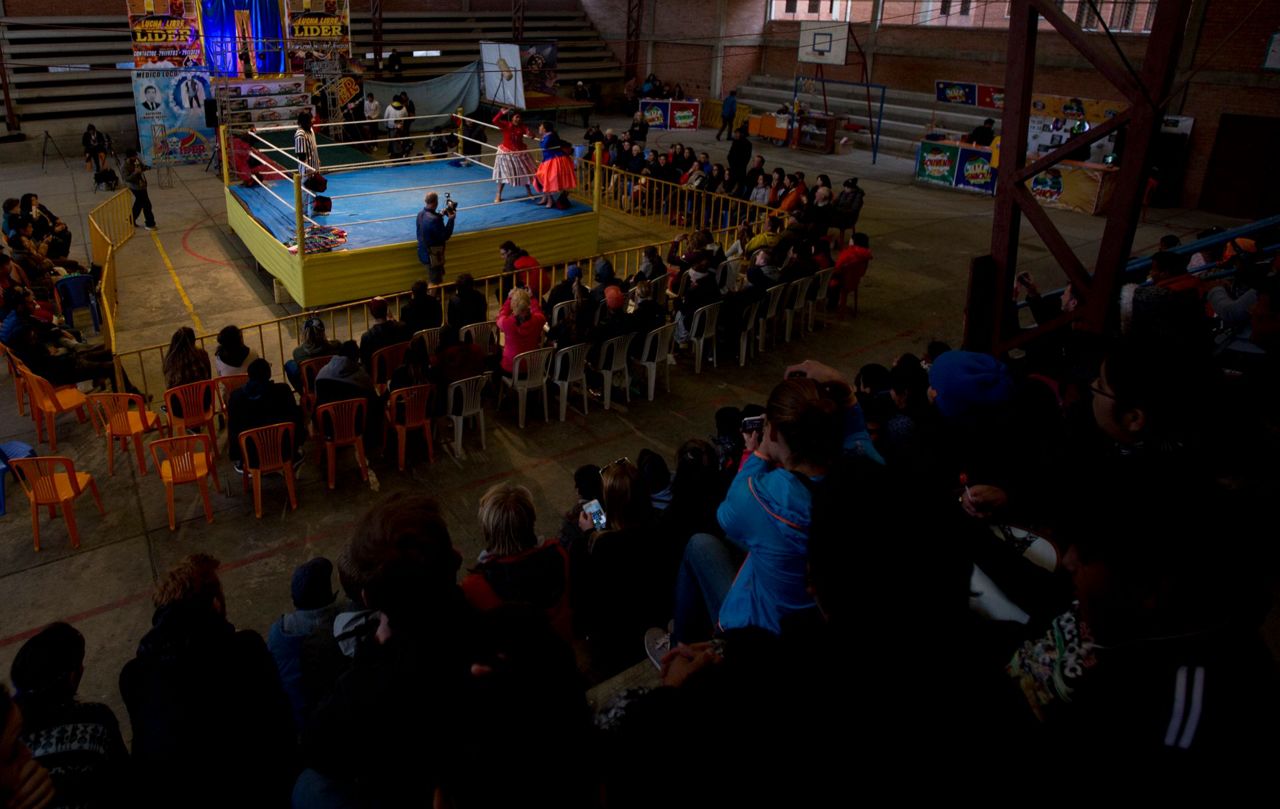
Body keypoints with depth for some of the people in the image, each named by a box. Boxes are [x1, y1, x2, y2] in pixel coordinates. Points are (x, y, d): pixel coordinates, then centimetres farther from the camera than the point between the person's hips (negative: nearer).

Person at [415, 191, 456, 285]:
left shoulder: (421, 214, -2)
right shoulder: (434, 219, -30)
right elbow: (445, 237, -23)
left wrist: (441, 215, 10)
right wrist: (451, 219, -18)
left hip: (424, 252, 9)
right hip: (433, 255, -9)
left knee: (432, 280, 24)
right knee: (436, 282, 6)